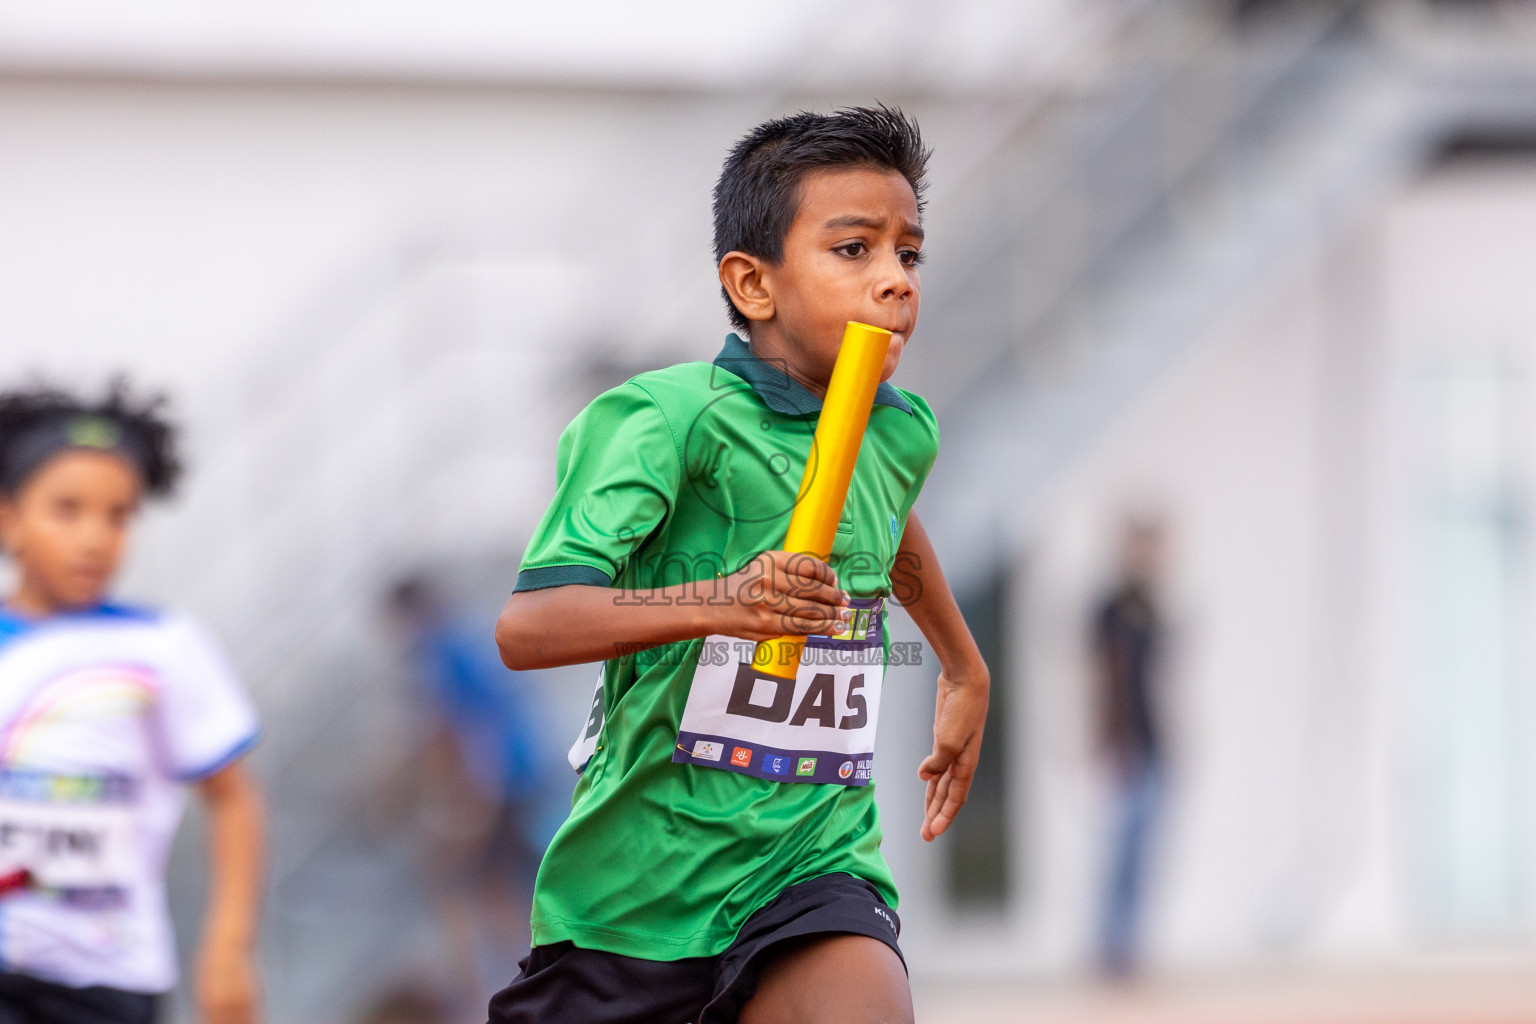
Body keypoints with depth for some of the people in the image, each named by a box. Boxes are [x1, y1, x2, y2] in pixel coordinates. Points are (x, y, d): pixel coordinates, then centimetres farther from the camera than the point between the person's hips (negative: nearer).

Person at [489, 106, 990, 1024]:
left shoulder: (901, 433, 6)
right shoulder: (672, 420, -15)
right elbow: (526, 627, -26)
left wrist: (965, 670, 48)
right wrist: (720, 601, -39)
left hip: (812, 869, 4)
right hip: (642, 877, -4)